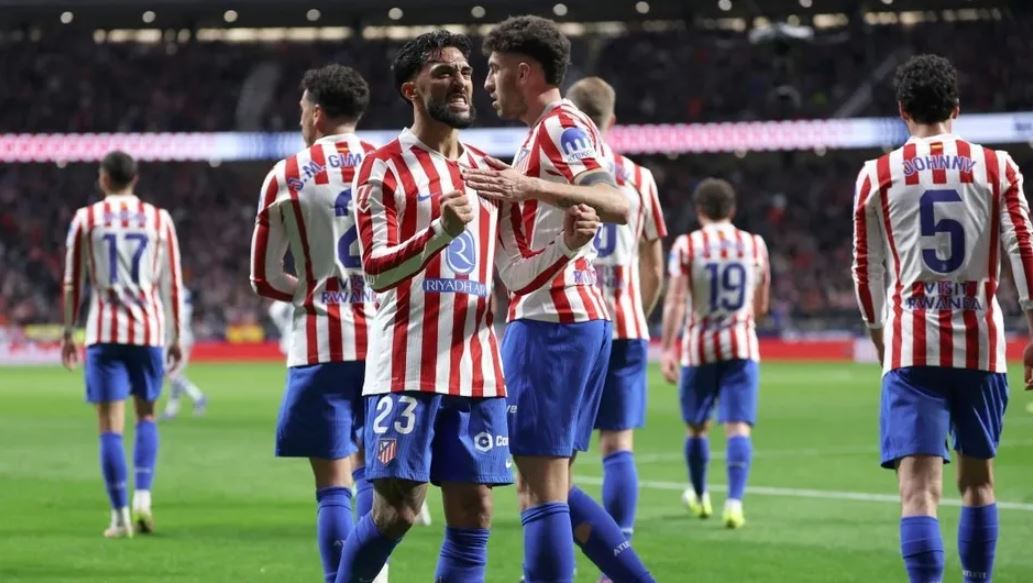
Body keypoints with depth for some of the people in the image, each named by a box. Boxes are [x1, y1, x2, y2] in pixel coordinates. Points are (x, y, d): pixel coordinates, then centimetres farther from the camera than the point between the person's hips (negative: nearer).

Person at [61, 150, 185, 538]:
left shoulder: (87, 219, 3)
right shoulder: (159, 219, 7)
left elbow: (73, 283, 3)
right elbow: (172, 285, 7)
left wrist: (68, 334, 10)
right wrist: (176, 337, 13)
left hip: (104, 332, -2)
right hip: (149, 330, 2)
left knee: (110, 424, 0)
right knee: (146, 415, 17)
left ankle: (120, 516, -5)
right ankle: (143, 497, 0)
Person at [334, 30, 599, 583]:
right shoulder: (385, 168, -2)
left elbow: (514, 274, 17)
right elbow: (377, 272, -11)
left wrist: (566, 244, -2)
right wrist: (442, 231, -28)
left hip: (477, 370, 6)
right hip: (407, 368, -6)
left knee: (473, 515, 1)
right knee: (397, 510, -8)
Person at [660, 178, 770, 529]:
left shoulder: (686, 246, -4)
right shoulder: (755, 245, 4)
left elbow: (675, 302, -10)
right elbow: (761, 307, 12)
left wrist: (667, 350, -9)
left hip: (699, 347, -1)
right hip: (741, 347, 1)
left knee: (697, 427, 16)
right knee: (738, 426, -5)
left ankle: (699, 497, 33)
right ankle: (734, 501, -21)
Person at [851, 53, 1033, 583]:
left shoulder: (877, 175, 4)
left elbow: (867, 270, 11)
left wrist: (878, 337, 25)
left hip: (912, 345, -2)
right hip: (980, 342, 2)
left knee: (919, 485, -9)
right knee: (977, 478, 18)